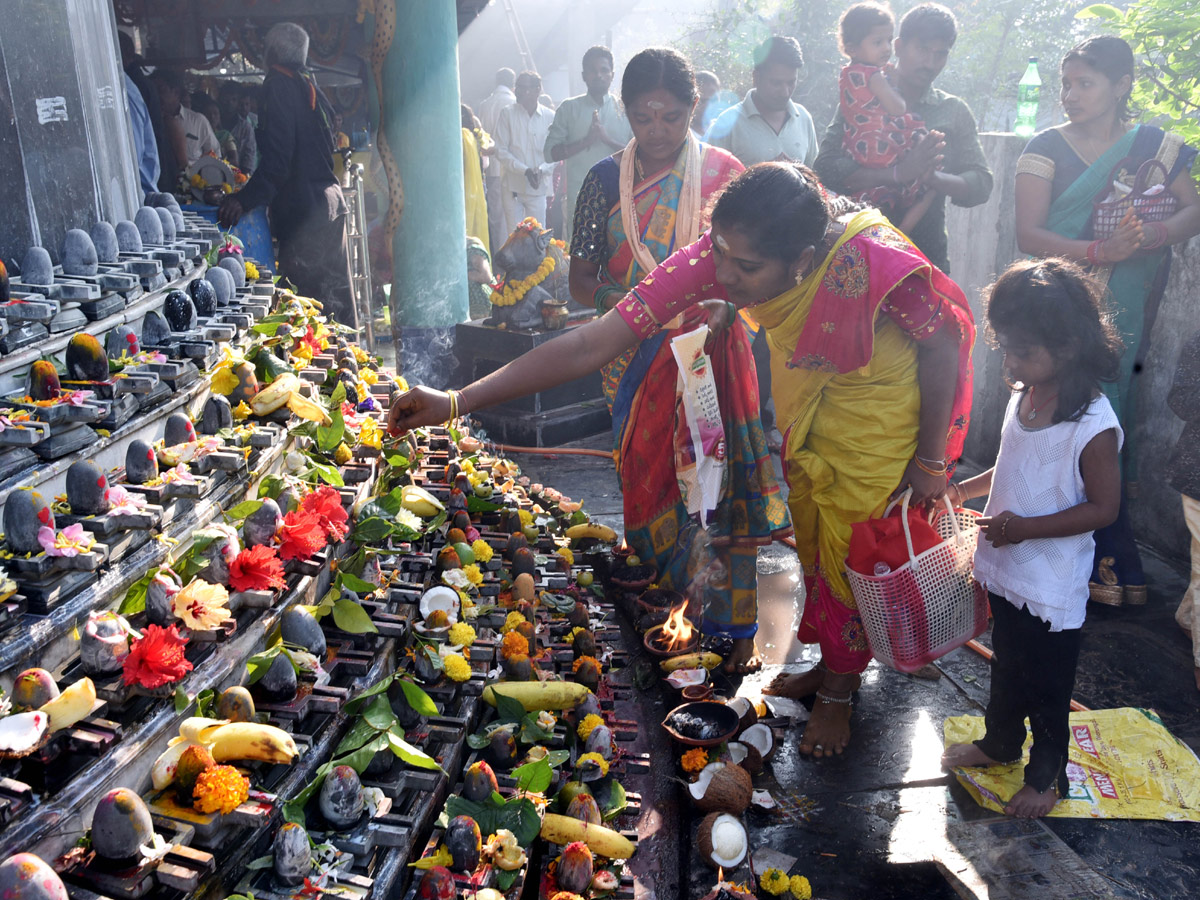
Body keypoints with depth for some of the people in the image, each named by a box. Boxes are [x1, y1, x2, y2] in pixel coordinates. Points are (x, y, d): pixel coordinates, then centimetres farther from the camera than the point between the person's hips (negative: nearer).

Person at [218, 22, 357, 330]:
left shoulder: (278, 86, -8)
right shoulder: (309, 87, 18)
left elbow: (278, 158, -19)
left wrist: (244, 198, -22)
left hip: (303, 212, -9)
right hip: (328, 202, 9)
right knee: (335, 291, 13)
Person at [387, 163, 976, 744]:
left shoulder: (881, 263, -40)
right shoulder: (712, 258, -31)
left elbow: (943, 343, -19)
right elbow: (591, 345, -31)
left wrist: (931, 460, -12)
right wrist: (457, 401, -35)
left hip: (878, 408, -4)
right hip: (804, 402, 4)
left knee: (850, 551, 3)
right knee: (811, 540, 17)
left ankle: (837, 691, 29)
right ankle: (831, 664, 43)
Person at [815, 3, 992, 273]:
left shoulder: (955, 112, 10)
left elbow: (981, 185, 3)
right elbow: (827, 168, -12)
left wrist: (934, 177, -18)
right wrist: (898, 174, -23)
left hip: (928, 252, 3)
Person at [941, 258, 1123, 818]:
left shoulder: (1093, 424, -24)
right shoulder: (1024, 397, -1)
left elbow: (1103, 508, -20)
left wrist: (1024, 527, -26)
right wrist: (966, 489, 3)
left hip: (1053, 587, -7)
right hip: (1005, 571, 7)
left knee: (1047, 686, 12)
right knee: (1006, 667, 26)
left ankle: (1046, 776, 34)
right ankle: (1000, 743, 48)